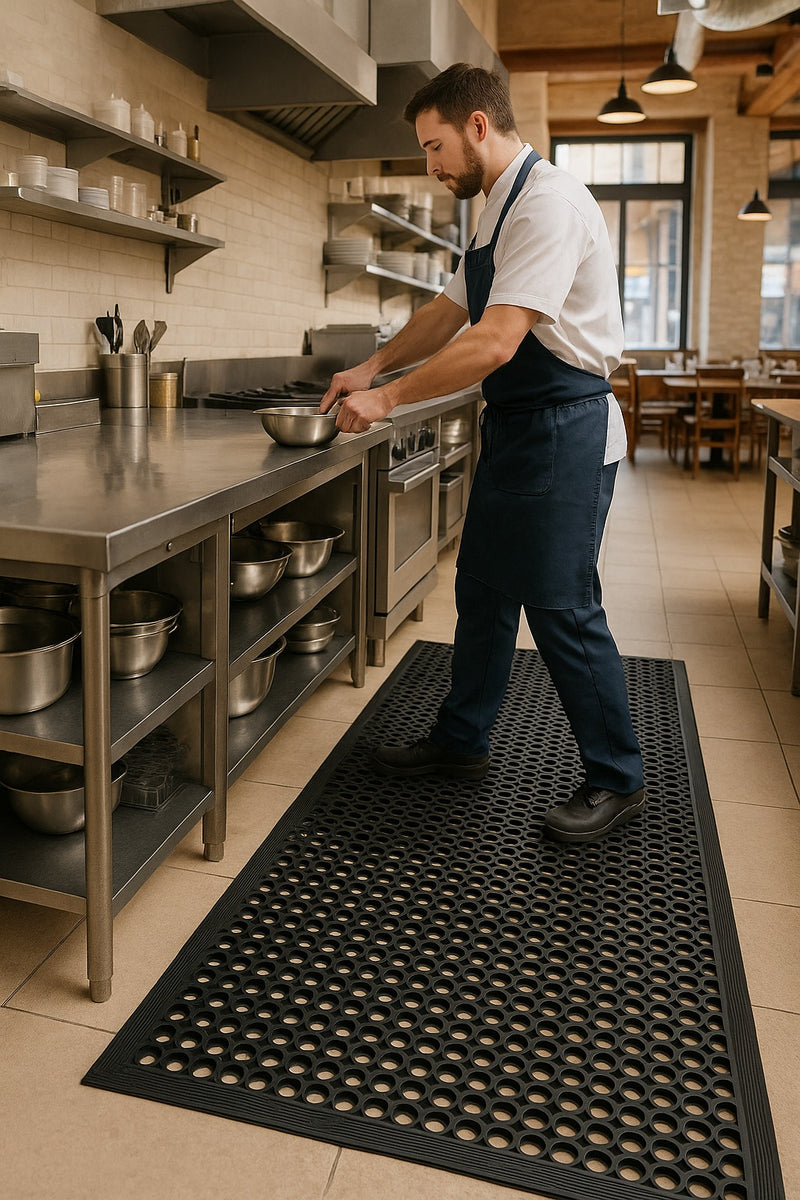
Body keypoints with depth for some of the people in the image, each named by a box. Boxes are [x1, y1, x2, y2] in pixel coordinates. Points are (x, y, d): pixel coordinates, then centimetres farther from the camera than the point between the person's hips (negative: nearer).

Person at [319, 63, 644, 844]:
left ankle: (617, 780, 14)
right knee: (483, 591, 15)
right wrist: (373, 366, 10)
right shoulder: (498, 211, 14)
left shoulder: (548, 204, -18)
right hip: (514, 428, 10)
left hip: (563, 430, -10)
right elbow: (451, 311, 22)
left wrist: (388, 398, -19)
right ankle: (460, 743, 31)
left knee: (561, 607, -4)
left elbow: (494, 343, -27)